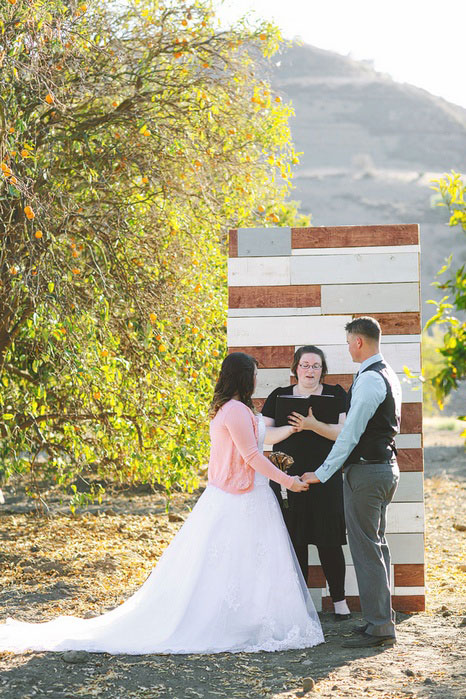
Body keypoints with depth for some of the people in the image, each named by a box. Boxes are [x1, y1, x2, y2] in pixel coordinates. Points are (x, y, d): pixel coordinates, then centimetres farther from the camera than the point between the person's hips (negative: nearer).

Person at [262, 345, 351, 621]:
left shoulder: (335, 394, 7)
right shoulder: (279, 397, 10)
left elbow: (341, 432, -6)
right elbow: (266, 436, 2)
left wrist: (313, 425, -22)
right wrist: (292, 428, -16)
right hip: (288, 477, 1)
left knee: (329, 541, -2)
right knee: (294, 542, 1)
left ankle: (339, 600, 9)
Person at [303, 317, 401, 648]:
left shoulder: (369, 379, -18)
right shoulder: (388, 375, 14)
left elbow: (351, 433, -20)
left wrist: (322, 473, -16)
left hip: (366, 471, -10)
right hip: (386, 466, 10)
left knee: (367, 549, -7)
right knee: (377, 545, 16)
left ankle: (379, 627, -6)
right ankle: (382, 618, 21)